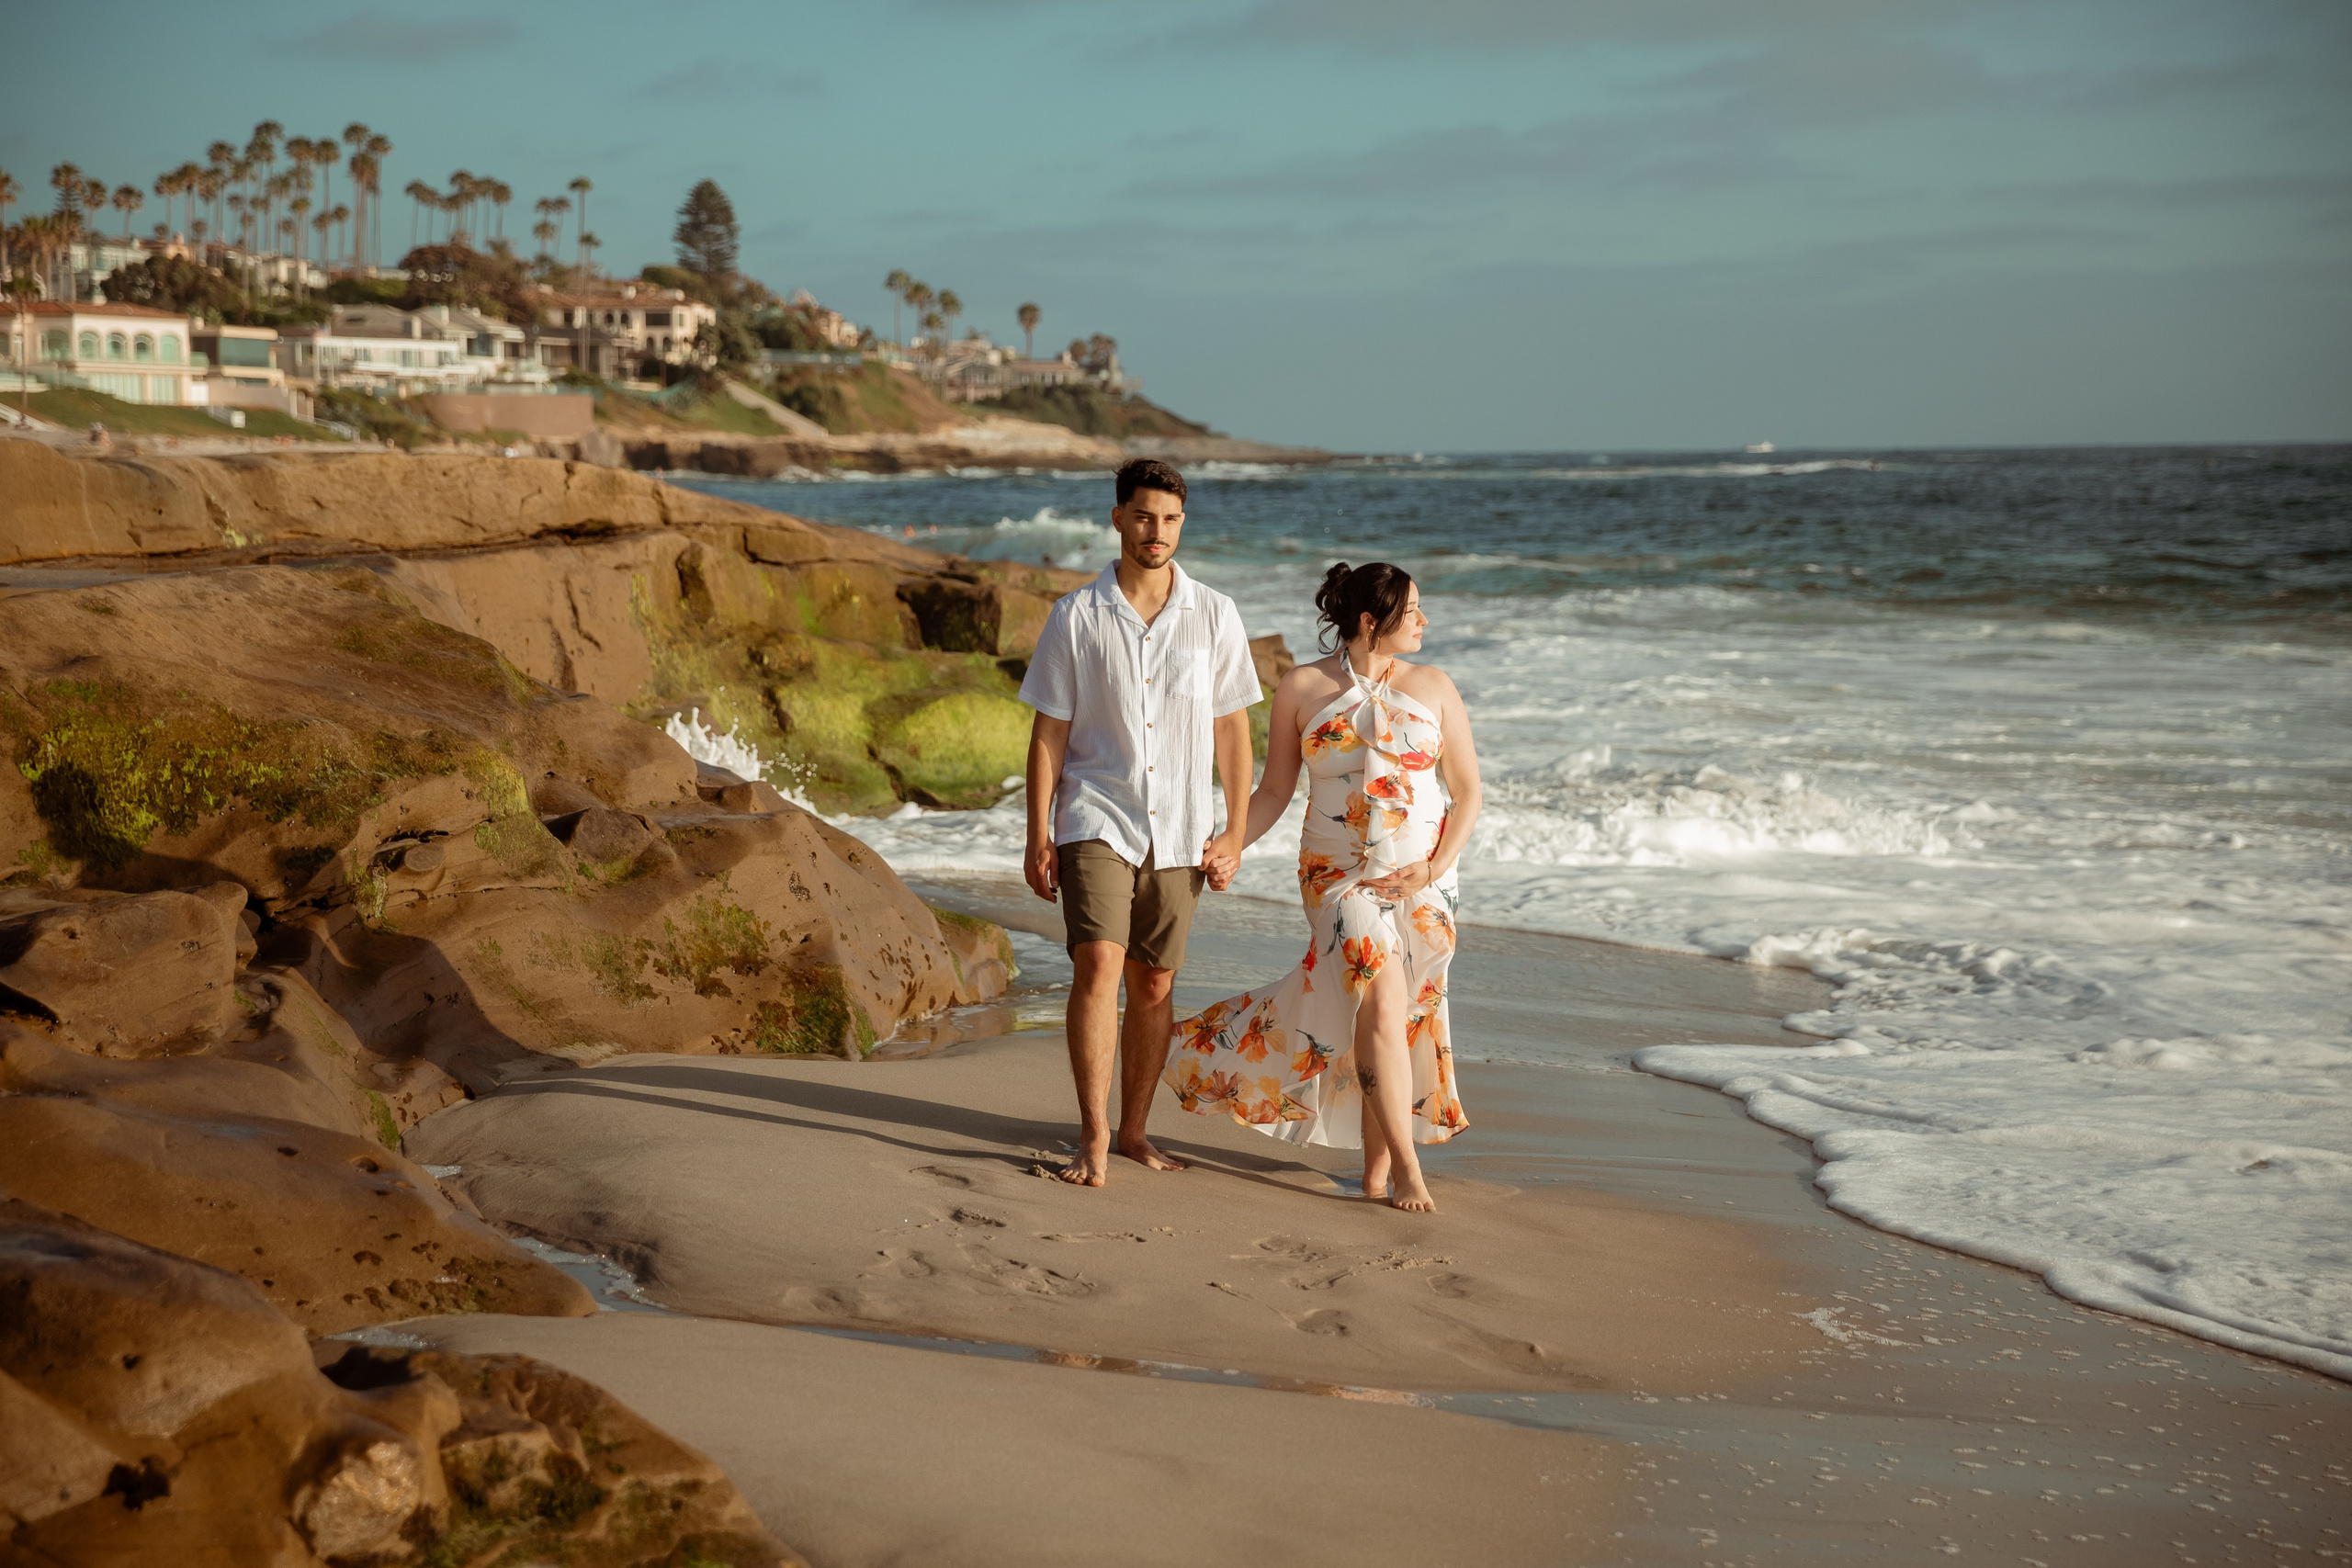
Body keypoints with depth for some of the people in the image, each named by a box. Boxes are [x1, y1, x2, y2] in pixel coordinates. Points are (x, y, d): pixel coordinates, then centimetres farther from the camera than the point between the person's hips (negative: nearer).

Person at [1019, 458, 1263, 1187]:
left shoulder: (1214, 615, 2)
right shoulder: (1077, 615, -1)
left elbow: (1232, 729, 7)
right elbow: (1049, 732, 1)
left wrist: (1235, 830, 2)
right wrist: (1038, 837, -3)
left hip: (1177, 831, 2)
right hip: (1095, 820, -2)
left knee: (1154, 984, 8)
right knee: (1099, 964, -16)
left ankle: (1133, 1130, 21)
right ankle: (1093, 1136, -10)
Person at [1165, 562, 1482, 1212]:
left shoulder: (1433, 688, 4)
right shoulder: (1302, 689, 0)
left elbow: (1467, 792, 6)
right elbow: (1273, 792, 6)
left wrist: (1434, 869, -7)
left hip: (1421, 880, 2)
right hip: (1339, 874, -2)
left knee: (1404, 1019, 3)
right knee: (1382, 1005, -19)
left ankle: (1376, 1168, 16)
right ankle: (1405, 1168, -16)